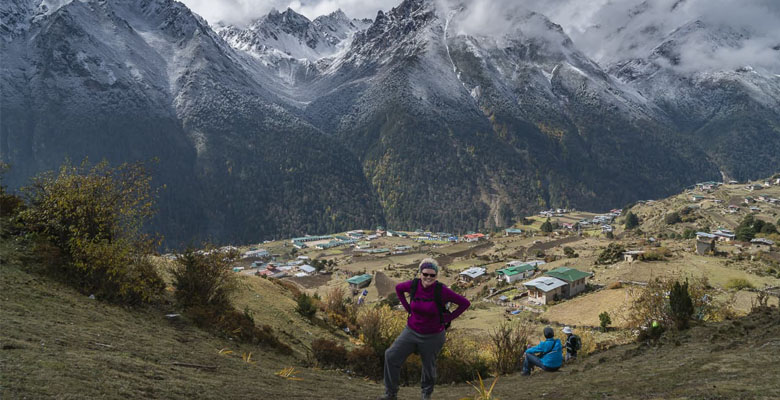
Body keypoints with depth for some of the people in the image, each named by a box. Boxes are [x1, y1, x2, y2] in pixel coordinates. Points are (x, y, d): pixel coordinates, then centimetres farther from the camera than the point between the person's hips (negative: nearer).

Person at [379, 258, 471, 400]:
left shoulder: (441, 290, -23)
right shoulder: (413, 285, -14)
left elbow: (465, 303, -14)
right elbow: (398, 288, 9)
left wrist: (447, 318, -12)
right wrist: (408, 308, 1)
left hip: (433, 336, -3)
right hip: (412, 331, 3)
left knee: (429, 365, 14)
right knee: (391, 356, -5)